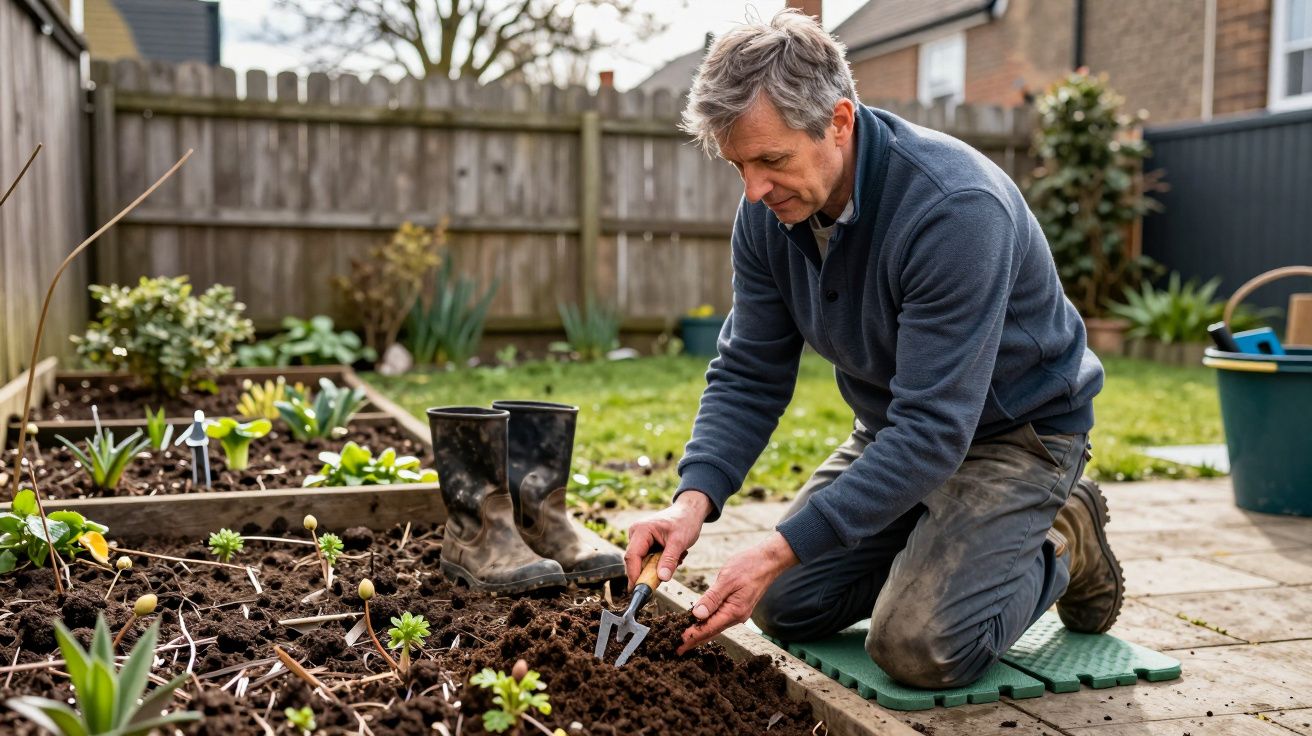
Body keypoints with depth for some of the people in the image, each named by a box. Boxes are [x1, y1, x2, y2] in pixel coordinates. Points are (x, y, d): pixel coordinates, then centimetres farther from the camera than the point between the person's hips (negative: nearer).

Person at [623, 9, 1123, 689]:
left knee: (919, 647, -20)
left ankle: (1063, 546, 8)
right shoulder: (768, 212, -12)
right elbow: (749, 376, -6)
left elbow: (934, 429, -35)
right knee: (785, 606, 2)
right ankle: (944, 541, 21)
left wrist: (782, 549, -38)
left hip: (1016, 428, -6)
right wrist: (694, 497, -24)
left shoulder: (953, 207, -34)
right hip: (895, 425, 7)